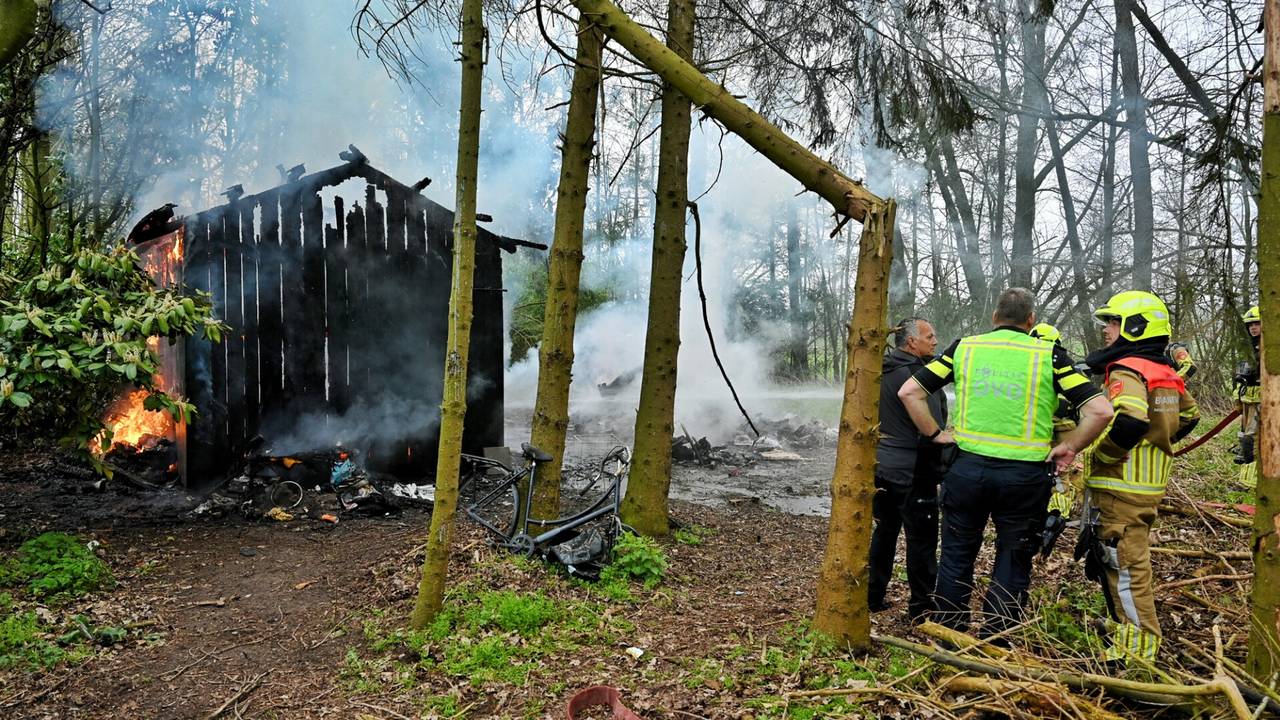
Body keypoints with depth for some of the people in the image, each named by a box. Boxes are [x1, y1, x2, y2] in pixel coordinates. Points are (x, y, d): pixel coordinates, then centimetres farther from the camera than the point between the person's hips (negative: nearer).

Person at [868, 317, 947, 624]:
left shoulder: (881, 372, 9)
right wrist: (939, 471, -10)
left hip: (881, 468, 8)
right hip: (913, 471, -8)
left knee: (884, 532, 17)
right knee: (921, 540, 3)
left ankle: (872, 598, 24)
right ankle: (921, 608, 11)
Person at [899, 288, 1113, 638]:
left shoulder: (964, 347, 4)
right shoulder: (1049, 355, 0)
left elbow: (909, 391, 0)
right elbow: (1099, 410, -7)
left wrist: (935, 434, 7)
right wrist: (1069, 447, 3)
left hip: (967, 468, 1)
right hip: (1024, 476, -1)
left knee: (956, 558, 16)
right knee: (1012, 566, 15)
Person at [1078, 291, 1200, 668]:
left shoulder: (1126, 372, -19)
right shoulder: (1166, 373, 12)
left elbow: (1127, 423, -35)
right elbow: (1187, 417, 26)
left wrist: (1099, 455, -20)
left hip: (1120, 489, -10)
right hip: (1147, 486, 10)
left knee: (1125, 567, -1)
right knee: (1122, 562, 22)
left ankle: (1137, 649, 8)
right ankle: (1124, 630, 35)